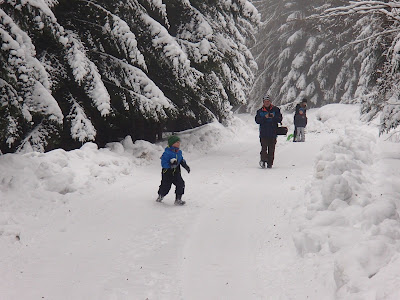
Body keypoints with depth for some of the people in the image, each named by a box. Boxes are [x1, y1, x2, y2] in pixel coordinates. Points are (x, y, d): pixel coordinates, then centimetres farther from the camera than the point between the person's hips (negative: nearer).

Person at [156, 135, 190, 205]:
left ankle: (178, 199, -2)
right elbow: (163, 164, -23)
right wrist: (170, 165, -37)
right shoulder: (167, 153, -19)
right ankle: (160, 196, 40)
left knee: (181, 184, -13)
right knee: (165, 186, 6)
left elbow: (182, 160, 21)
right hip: (167, 173, -5)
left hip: (176, 173, 5)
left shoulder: (179, 152, 4)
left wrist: (185, 166, 7)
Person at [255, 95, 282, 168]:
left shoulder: (276, 110, 7)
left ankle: (270, 163, 7)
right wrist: (265, 117, -16)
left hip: (273, 133, 0)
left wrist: (274, 117, -17)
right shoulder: (260, 111, 9)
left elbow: (280, 119, 1)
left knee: (271, 149, 1)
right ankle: (263, 160, -1)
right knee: (264, 148, -11)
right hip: (263, 133, 0)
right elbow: (257, 120, -2)